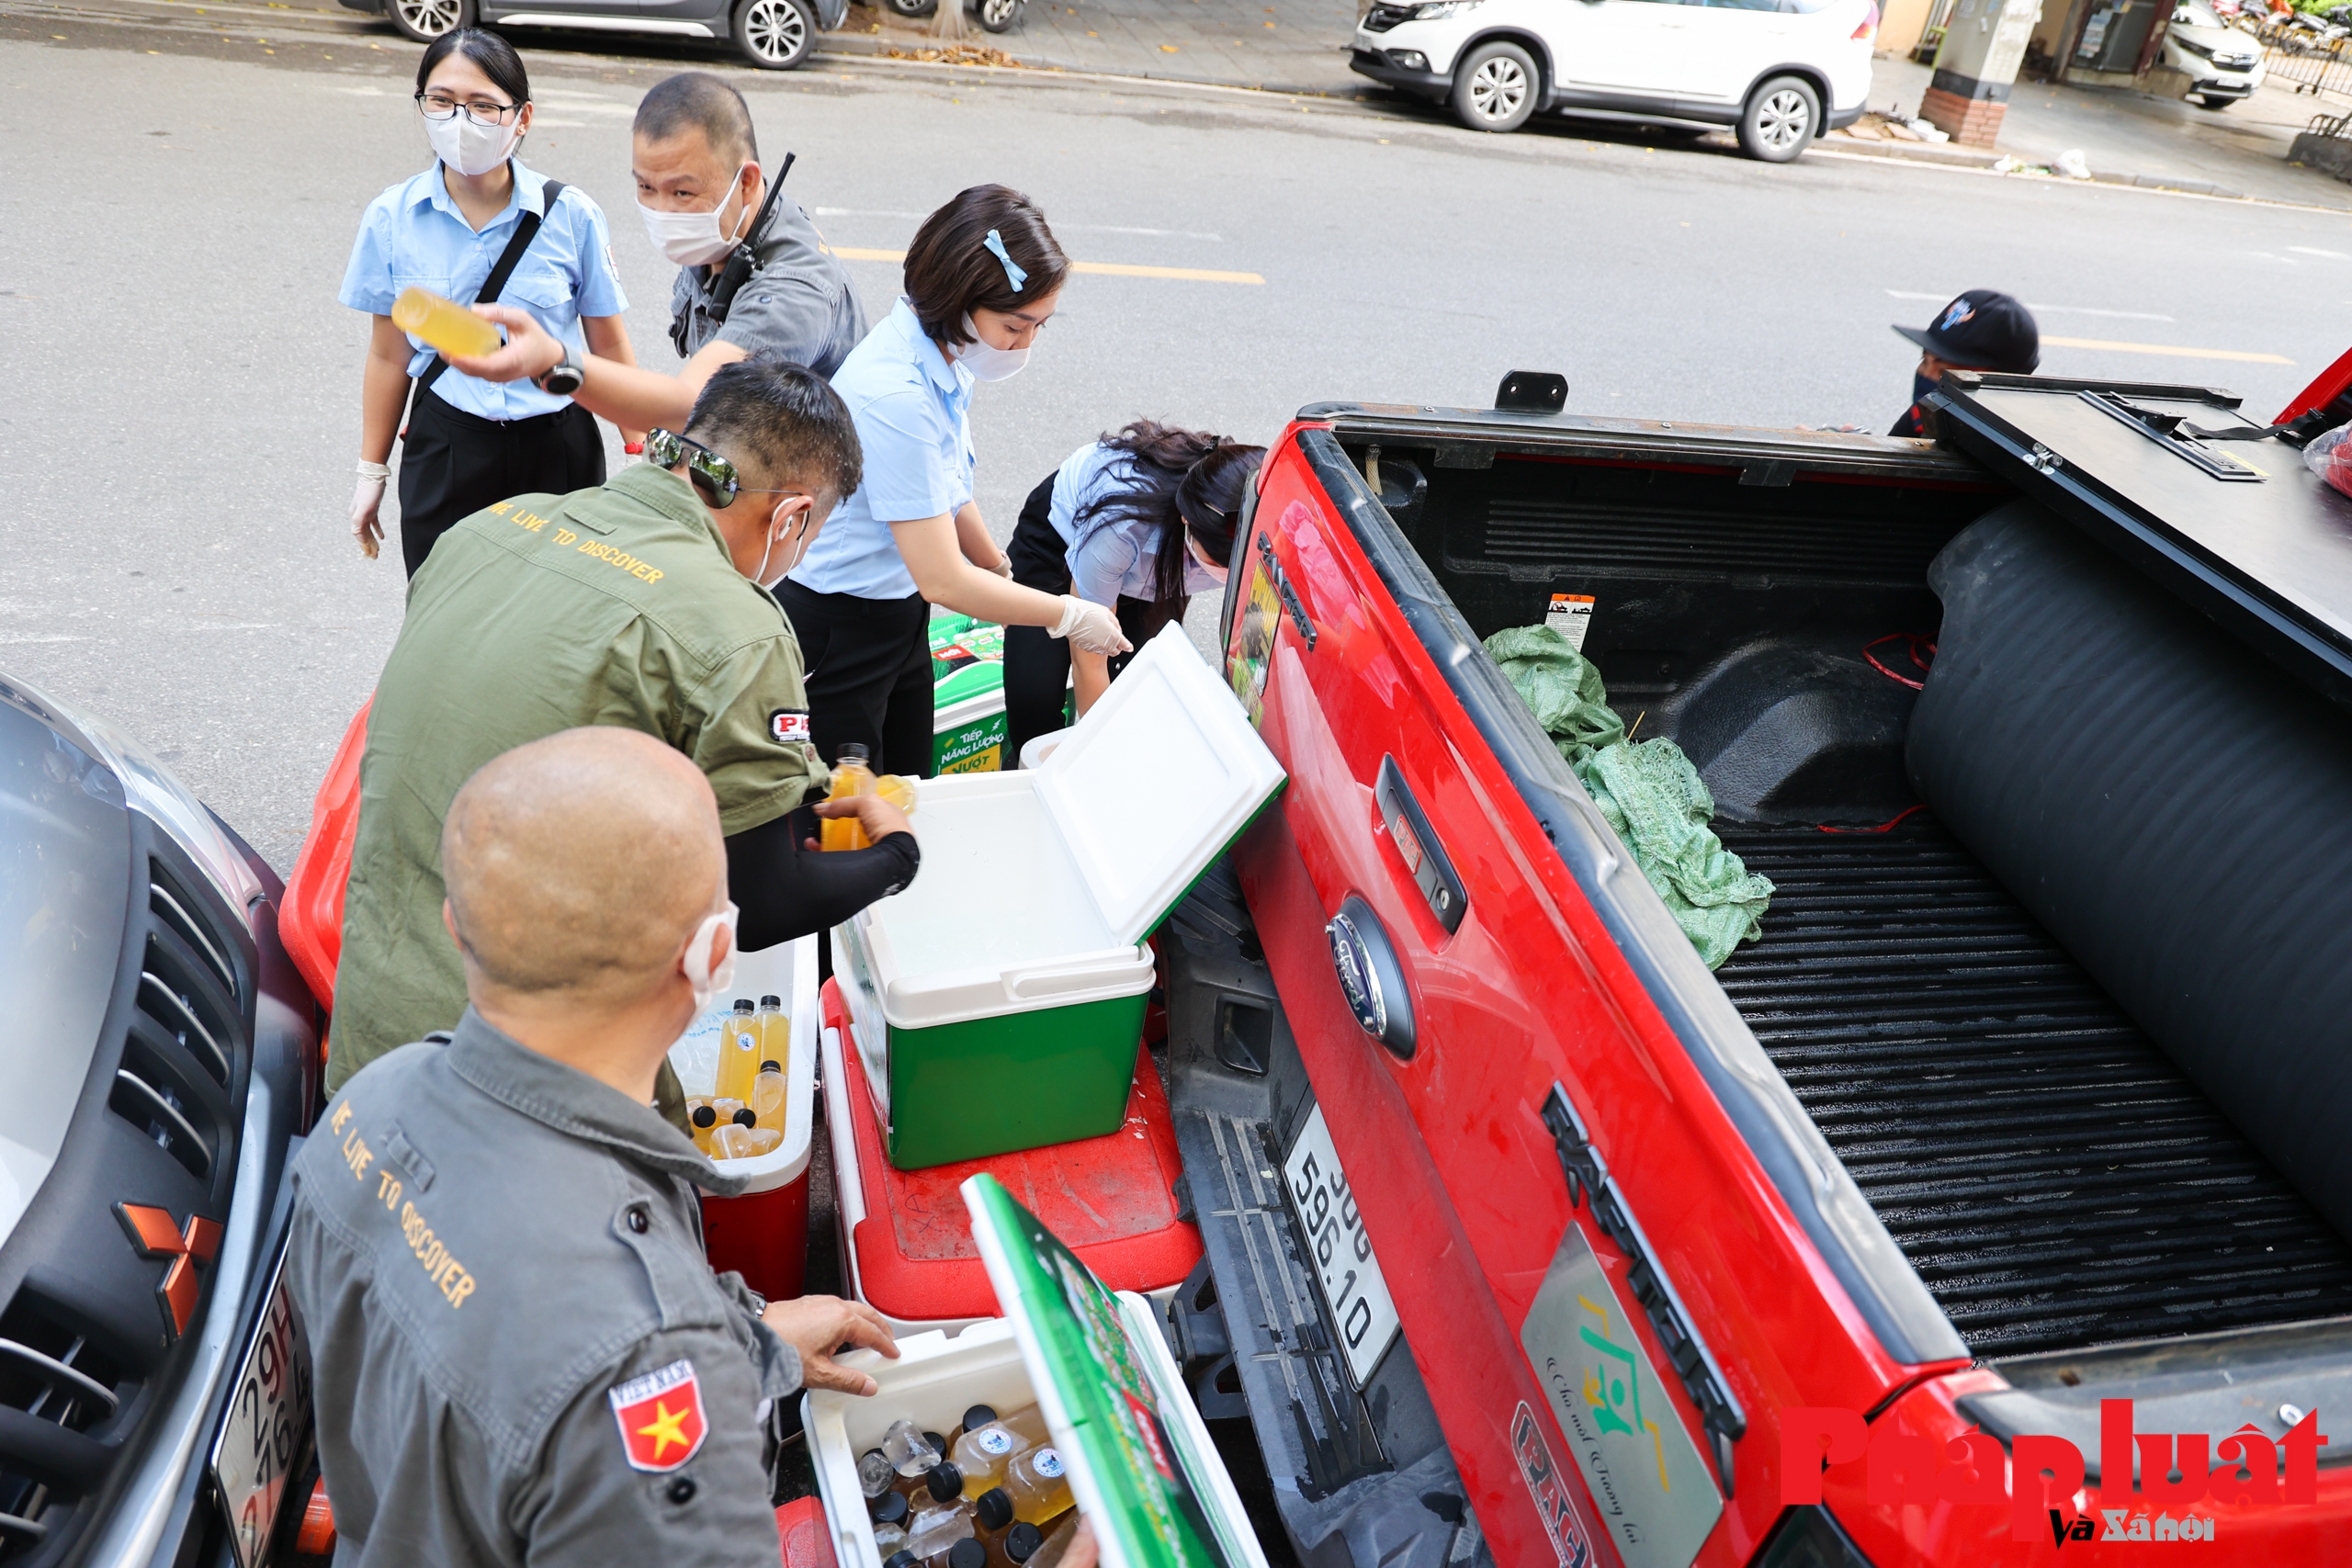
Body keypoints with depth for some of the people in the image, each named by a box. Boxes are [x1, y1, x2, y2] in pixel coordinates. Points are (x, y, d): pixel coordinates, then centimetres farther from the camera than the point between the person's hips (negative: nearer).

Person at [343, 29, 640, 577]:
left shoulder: (570, 215, -8)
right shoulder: (392, 217, -3)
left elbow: (610, 348, -1)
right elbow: (388, 355, 6)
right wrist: (371, 473, 10)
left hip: (555, 447, -1)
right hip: (443, 448, 1)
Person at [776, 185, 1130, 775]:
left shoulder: (941, 355, -3)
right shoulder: (894, 397, -30)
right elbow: (942, 579, -27)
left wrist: (1001, 571, 22)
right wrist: (1069, 616, -17)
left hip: (900, 616, 9)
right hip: (833, 632, -8)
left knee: (910, 788, 16)